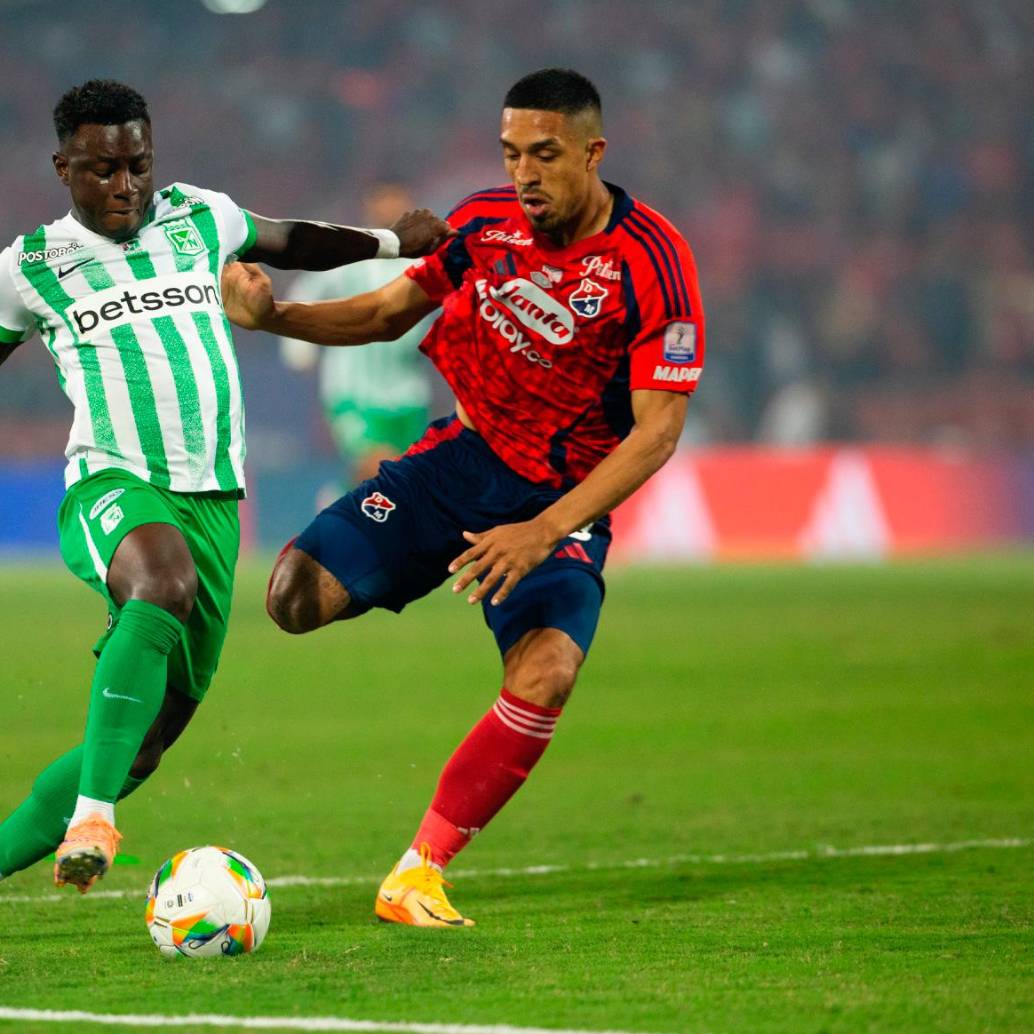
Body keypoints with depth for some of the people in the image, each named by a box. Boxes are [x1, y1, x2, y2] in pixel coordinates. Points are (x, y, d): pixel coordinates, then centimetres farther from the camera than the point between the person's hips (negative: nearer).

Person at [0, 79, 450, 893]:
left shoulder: (199, 219, 13)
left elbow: (282, 242, 34)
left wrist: (391, 241, 39)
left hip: (211, 498, 5)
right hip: (112, 487, -5)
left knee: (149, 736, 1)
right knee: (164, 578, -40)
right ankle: (93, 819, -43)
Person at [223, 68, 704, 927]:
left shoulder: (653, 266, -18)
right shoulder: (487, 220, -4)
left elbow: (657, 431, -18)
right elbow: (394, 310, 12)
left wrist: (542, 533, -27)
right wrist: (274, 315, -5)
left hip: (565, 501, -3)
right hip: (460, 457, 3)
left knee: (547, 674, -28)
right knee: (299, 598, -18)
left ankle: (418, 875, -16)